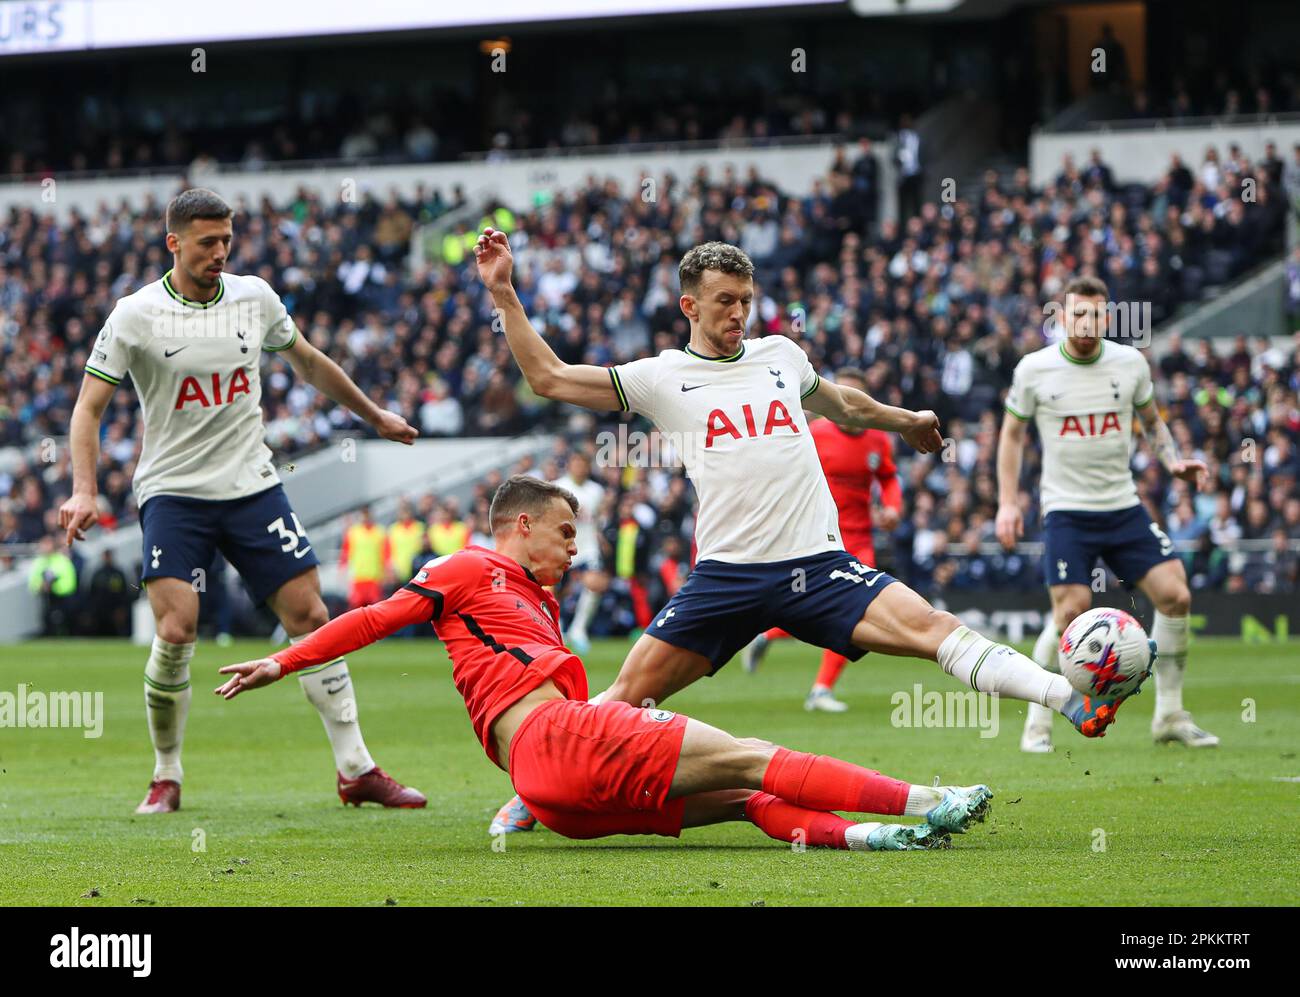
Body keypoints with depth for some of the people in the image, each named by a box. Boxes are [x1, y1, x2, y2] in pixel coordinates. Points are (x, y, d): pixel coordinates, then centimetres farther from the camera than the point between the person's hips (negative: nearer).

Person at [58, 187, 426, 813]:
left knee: (310, 615, -3)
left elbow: (308, 362, 22)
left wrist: (375, 416, 30)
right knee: (176, 629, -19)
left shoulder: (255, 298, 5)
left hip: (252, 485, 4)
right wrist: (84, 490, -20)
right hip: (173, 491, -3)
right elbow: (89, 407, -6)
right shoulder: (136, 316, -7)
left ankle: (356, 771, 5)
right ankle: (166, 779, 0)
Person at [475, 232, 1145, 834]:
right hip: (726, 574, -1)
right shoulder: (662, 378, 5)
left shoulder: (781, 355, 15)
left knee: (933, 628, -16)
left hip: (818, 563, 1)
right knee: (629, 694, -6)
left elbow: (838, 403, 36)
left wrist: (904, 420, 50)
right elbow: (549, 378, 4)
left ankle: (1072, 700, -24)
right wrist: (503, 293, -1)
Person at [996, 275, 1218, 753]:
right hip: (1067, 510, -3)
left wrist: (1173, 461, 0)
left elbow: (1152, 420, 18)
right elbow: (1012, 432, 8)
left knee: (1175, 596, -8)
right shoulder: (1034, 369, -5)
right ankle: (1038, 722, -2)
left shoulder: (1130, 363, 2)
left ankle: (1169, 716, 7)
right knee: (1071, 611, -18)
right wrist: (1007, 503, 1)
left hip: (1124, 506, 3)